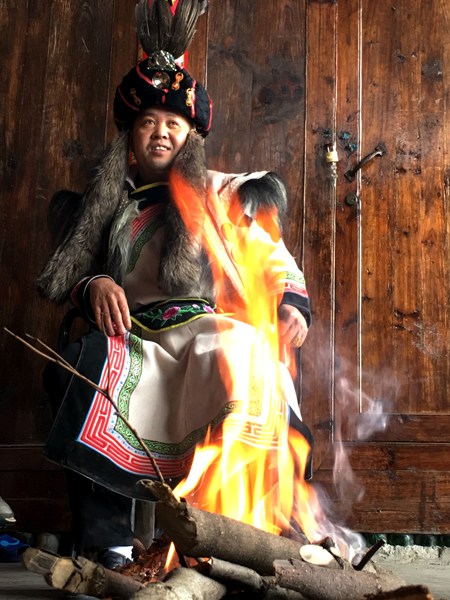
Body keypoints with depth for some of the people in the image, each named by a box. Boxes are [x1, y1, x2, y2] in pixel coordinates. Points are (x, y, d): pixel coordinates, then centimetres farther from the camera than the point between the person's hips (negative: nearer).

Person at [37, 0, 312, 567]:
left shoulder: (220, 193, 18)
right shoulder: (107, 205, 25)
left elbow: (275, 260, 11)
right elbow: (72, 275, 21)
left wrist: (291, 304, -11)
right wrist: (93, 285, -5)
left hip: (209, 330, -2)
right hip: (132, 339, 2)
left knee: (246, 352, -38)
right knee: (76, 366, -31)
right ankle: (106, 544, -26)